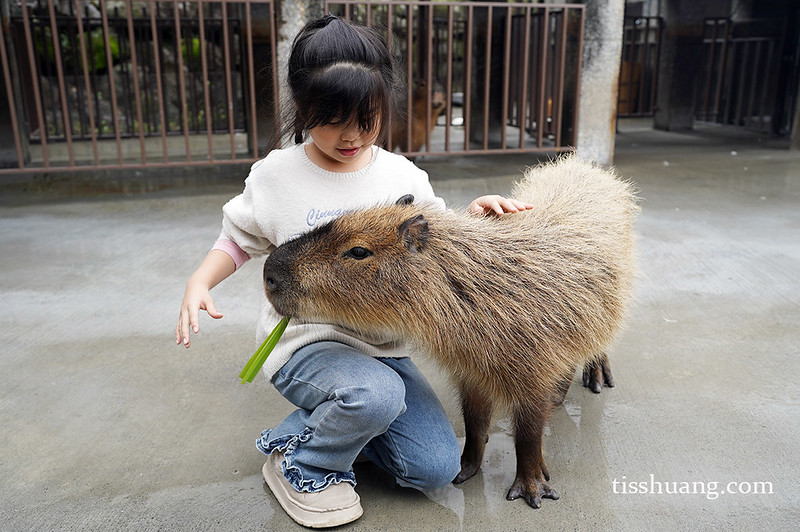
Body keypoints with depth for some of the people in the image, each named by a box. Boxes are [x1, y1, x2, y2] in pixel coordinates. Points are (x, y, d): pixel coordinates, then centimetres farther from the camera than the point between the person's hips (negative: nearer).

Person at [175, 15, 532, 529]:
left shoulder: (403, 176, 0)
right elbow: (239, 238, 8)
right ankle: (299, 462, -4)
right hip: (306, 340, -3)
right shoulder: (276, 176, -5)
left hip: (381, 345, 4)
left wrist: (471, 216, -10)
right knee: (378, 393, -36)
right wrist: (199, 282, -11)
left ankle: (331, 421, 17)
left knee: (439, 468, -4)